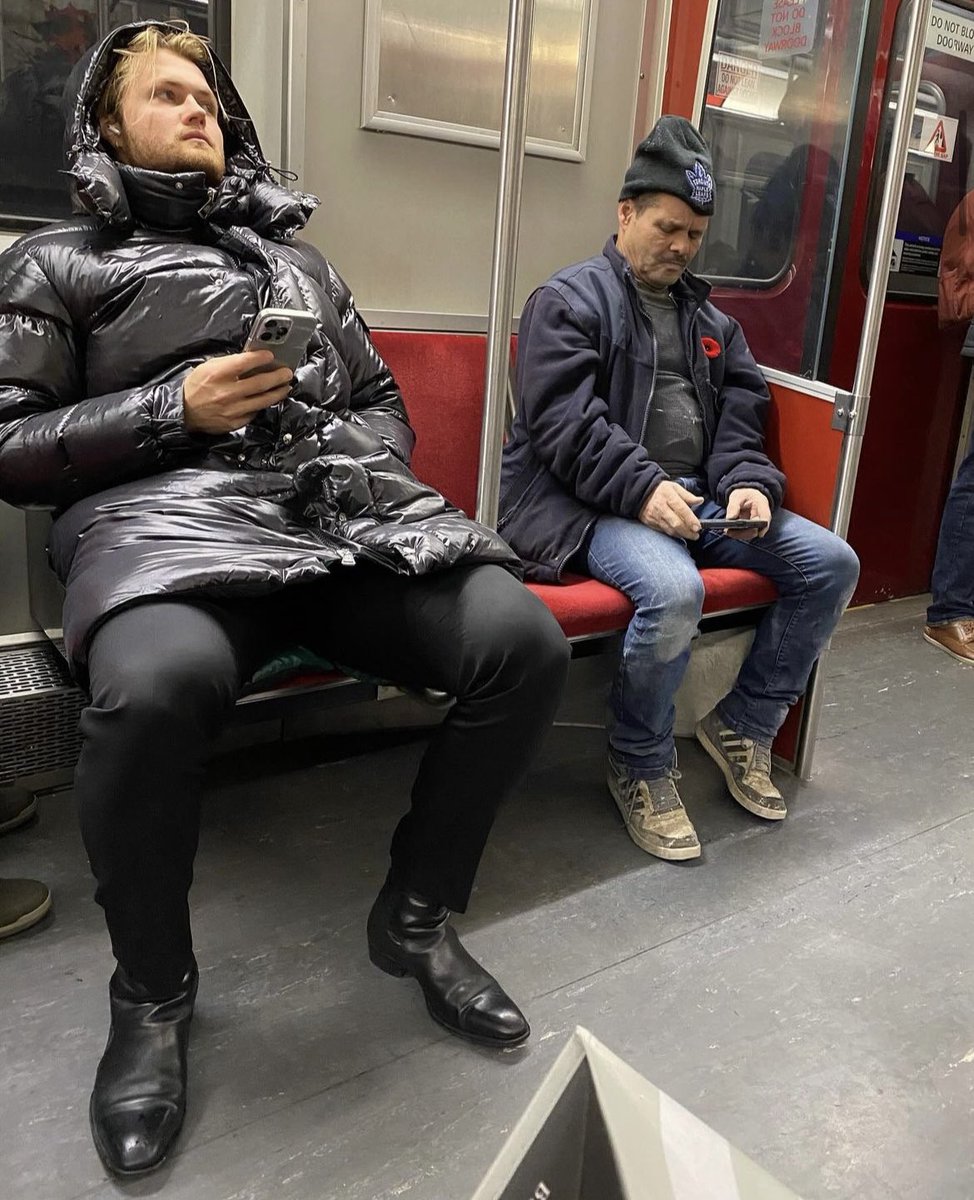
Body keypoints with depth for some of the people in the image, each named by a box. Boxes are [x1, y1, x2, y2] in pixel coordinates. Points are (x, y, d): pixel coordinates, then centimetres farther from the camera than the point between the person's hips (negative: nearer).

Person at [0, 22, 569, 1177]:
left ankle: (416, 916, 1)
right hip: (166, 518, -4)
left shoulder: (297, 259, 29)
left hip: (346, 511, 4)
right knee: (155, 686, -40)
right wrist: (175, 409, -6)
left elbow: (385, 401, 28)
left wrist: (355, 453, 4)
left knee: (525, 642, -23)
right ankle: (153, 993, -9)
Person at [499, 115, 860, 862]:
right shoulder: (568, 301, 2)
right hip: (594, 505, -7)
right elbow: (566, 423, -13)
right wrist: (644, 488, -23)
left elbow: (740, 418, 16)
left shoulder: (710, 319, 23)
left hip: (701, 497, 7)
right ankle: (642, 766, -8)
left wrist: (748, 485, -5)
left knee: (833, 563, -6)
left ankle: (744, 726, 10)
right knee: (674, 590, -36)